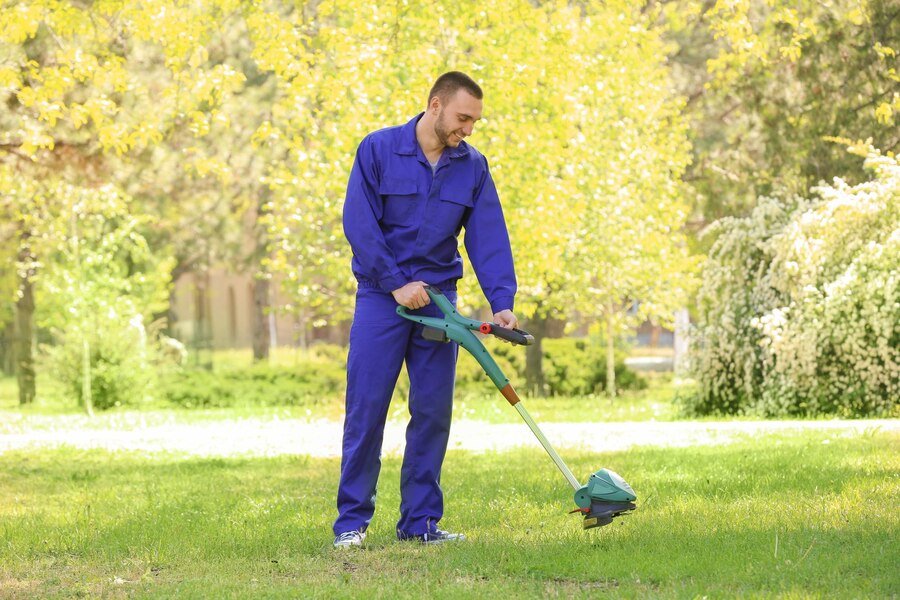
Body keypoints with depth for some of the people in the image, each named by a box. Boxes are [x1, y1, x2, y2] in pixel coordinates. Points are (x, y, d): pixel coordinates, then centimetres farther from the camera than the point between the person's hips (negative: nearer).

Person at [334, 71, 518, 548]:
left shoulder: (473, 167, 3)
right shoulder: (378, 151, -7)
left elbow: (489, 238, -2)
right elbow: (358, 224, -11)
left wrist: (501, 302, -14)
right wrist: (396, 284, -14)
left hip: (438, 298, 4)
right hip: (380, 295, -4)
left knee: (433, 412, 2)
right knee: (366, 409, -5)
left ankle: (420, 521, 9)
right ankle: (352, 519, 1)